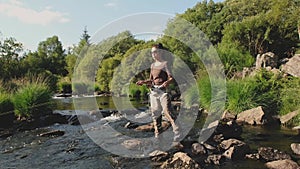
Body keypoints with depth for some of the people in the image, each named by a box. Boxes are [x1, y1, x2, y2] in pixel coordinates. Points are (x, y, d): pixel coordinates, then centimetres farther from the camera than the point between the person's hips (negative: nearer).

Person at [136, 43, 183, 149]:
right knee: (155, 114, 11)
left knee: (168, 113, -17)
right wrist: (143, 82, 5)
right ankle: (158, 137, 23)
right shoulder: (153, 65, 18)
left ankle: (177, 139, -18)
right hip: (153, 91, 7)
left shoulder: (165, 63, -2)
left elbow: (171, 77, -10)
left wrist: (166, 83, -29)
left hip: (163, 90, -7)